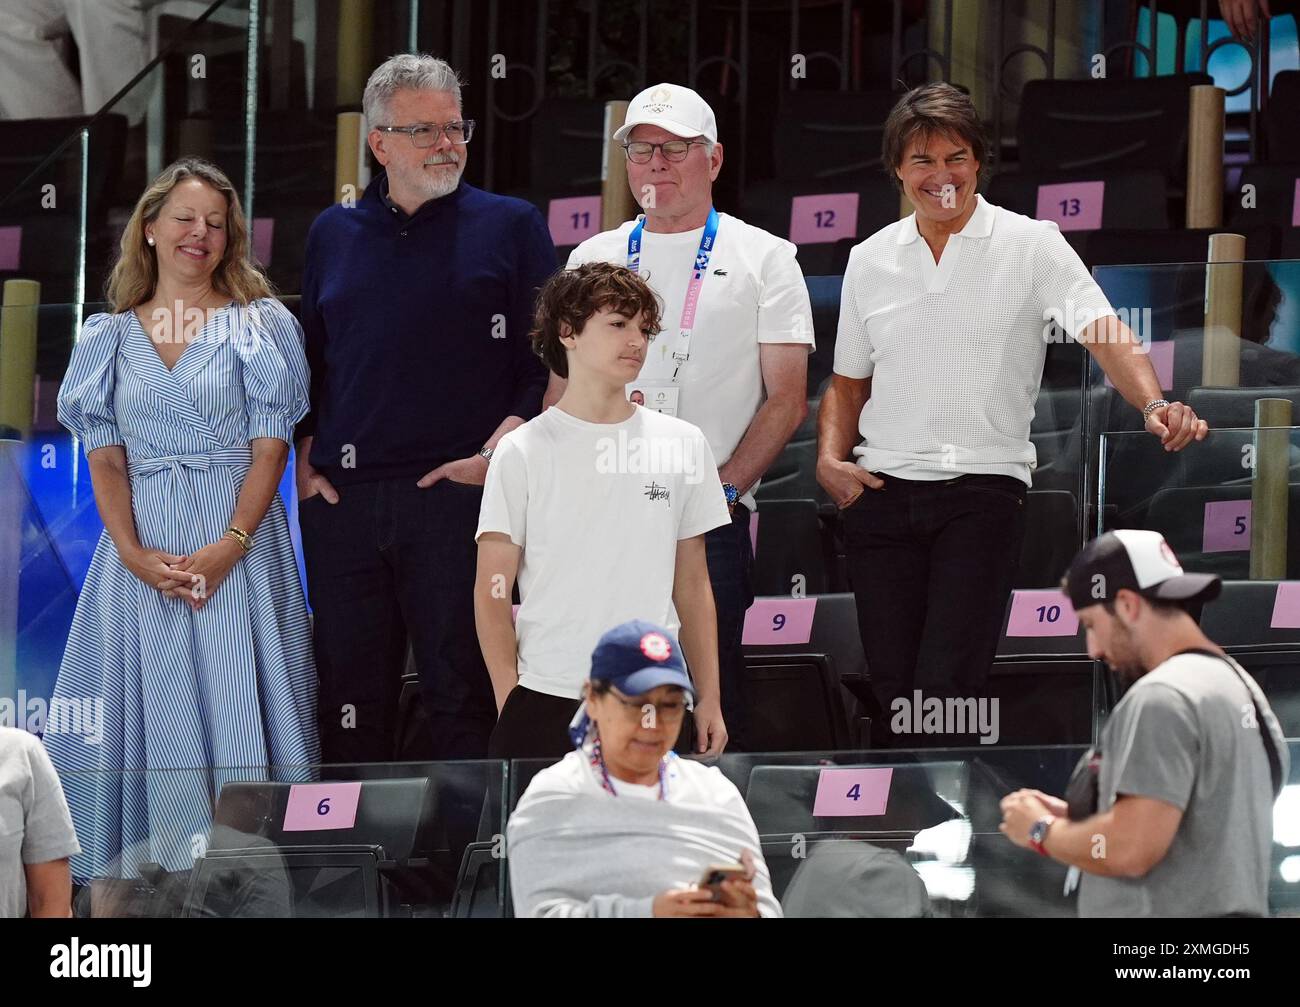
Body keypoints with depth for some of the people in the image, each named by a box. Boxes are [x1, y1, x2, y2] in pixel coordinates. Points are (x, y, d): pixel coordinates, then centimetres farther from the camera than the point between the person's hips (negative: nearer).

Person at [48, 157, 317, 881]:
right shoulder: (113, 336, 10)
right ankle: (150, 860, 5)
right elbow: (105, 456, 6)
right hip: (141, 543, 2)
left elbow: (272, 447, -2)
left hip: (237, 539, -2)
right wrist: (133, 553, -10)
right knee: (150, 705, 1)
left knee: (234, 703, -6)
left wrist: (229, 547, -14)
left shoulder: (260, 324, 3)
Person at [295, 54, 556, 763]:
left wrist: (498, 452, -10)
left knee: (462, 693, -4)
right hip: (342, 500, 3)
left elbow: (549, 361, 2)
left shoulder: (509, 226, 6)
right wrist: (304, 458, 8)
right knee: (351, 703, 6)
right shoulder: (333, 235, 16)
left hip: (457, 492, -3)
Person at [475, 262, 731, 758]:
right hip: (546, 698, -2)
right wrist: (511, 704, -8)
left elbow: (692, 586, 13)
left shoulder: (683, 444, 9)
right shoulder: (522, 452, 0)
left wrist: (710, 699, 10)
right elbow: (491, 592, 0)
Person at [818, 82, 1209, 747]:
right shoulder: (869, 260, 12)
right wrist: (830, 458, 3)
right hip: (883, 491, 3)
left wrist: (1154, 404, -30)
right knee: (892, 691, 1)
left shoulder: (1031, 245, 0)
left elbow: (1107, 338, -11)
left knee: (945, 688, -15)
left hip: (985, 489, -3)